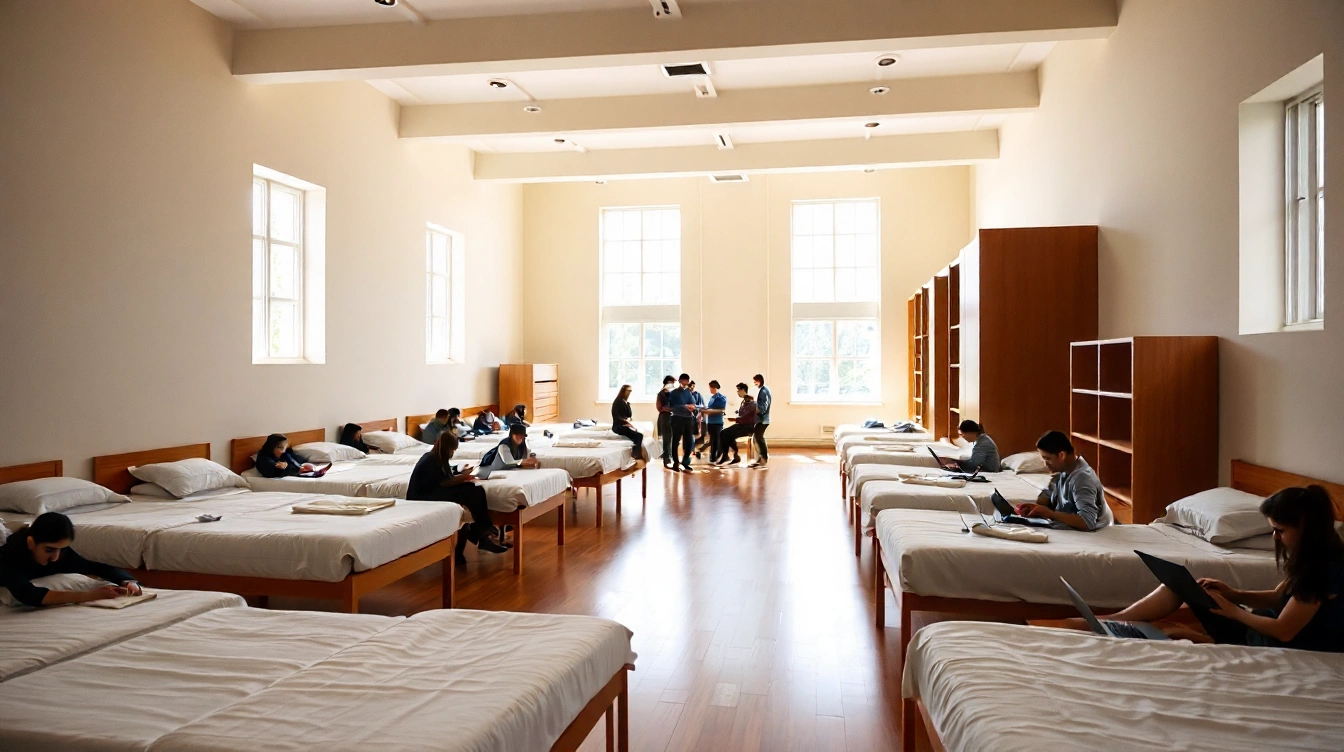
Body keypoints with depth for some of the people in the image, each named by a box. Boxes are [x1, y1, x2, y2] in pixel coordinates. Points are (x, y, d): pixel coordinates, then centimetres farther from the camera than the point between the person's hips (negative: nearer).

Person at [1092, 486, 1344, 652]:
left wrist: (1233, 610, -12)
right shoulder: (1308, 556, 4)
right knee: (1178, 585, -1)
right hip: (1277, 627, 9)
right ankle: (1113, 620, -3)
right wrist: (1234, 594, 0)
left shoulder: (1324, 568, -25)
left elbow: (1283, 631, -24)